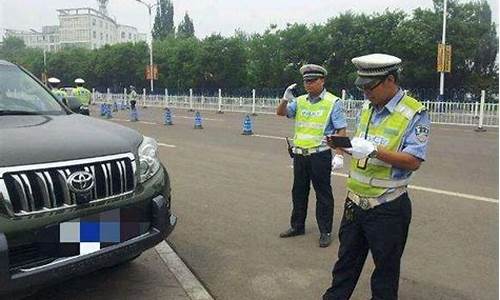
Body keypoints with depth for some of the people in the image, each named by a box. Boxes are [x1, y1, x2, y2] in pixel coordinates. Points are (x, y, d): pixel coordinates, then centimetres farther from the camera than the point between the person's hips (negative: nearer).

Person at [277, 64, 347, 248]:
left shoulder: (333, 102, -5)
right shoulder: (300, 101, 9)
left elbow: (341, 130, -8)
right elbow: (280, 113, 5)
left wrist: (339, 155, -16)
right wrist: (285, 99, -14)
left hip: (320, 155, -5)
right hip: (299, 154, 5)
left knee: (323, 194, 4)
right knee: (299, 192, 15)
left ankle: (325, 232, 16)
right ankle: (297, 226, 30)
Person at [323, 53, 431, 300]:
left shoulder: (414, 114, -13)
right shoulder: (367, 107, 8)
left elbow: (413, 161, -19)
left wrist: (373, 150, -28)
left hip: (387, 208, -6)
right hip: (355, 202, 6)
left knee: (385, 270, 13)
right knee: (346, 261, 20)